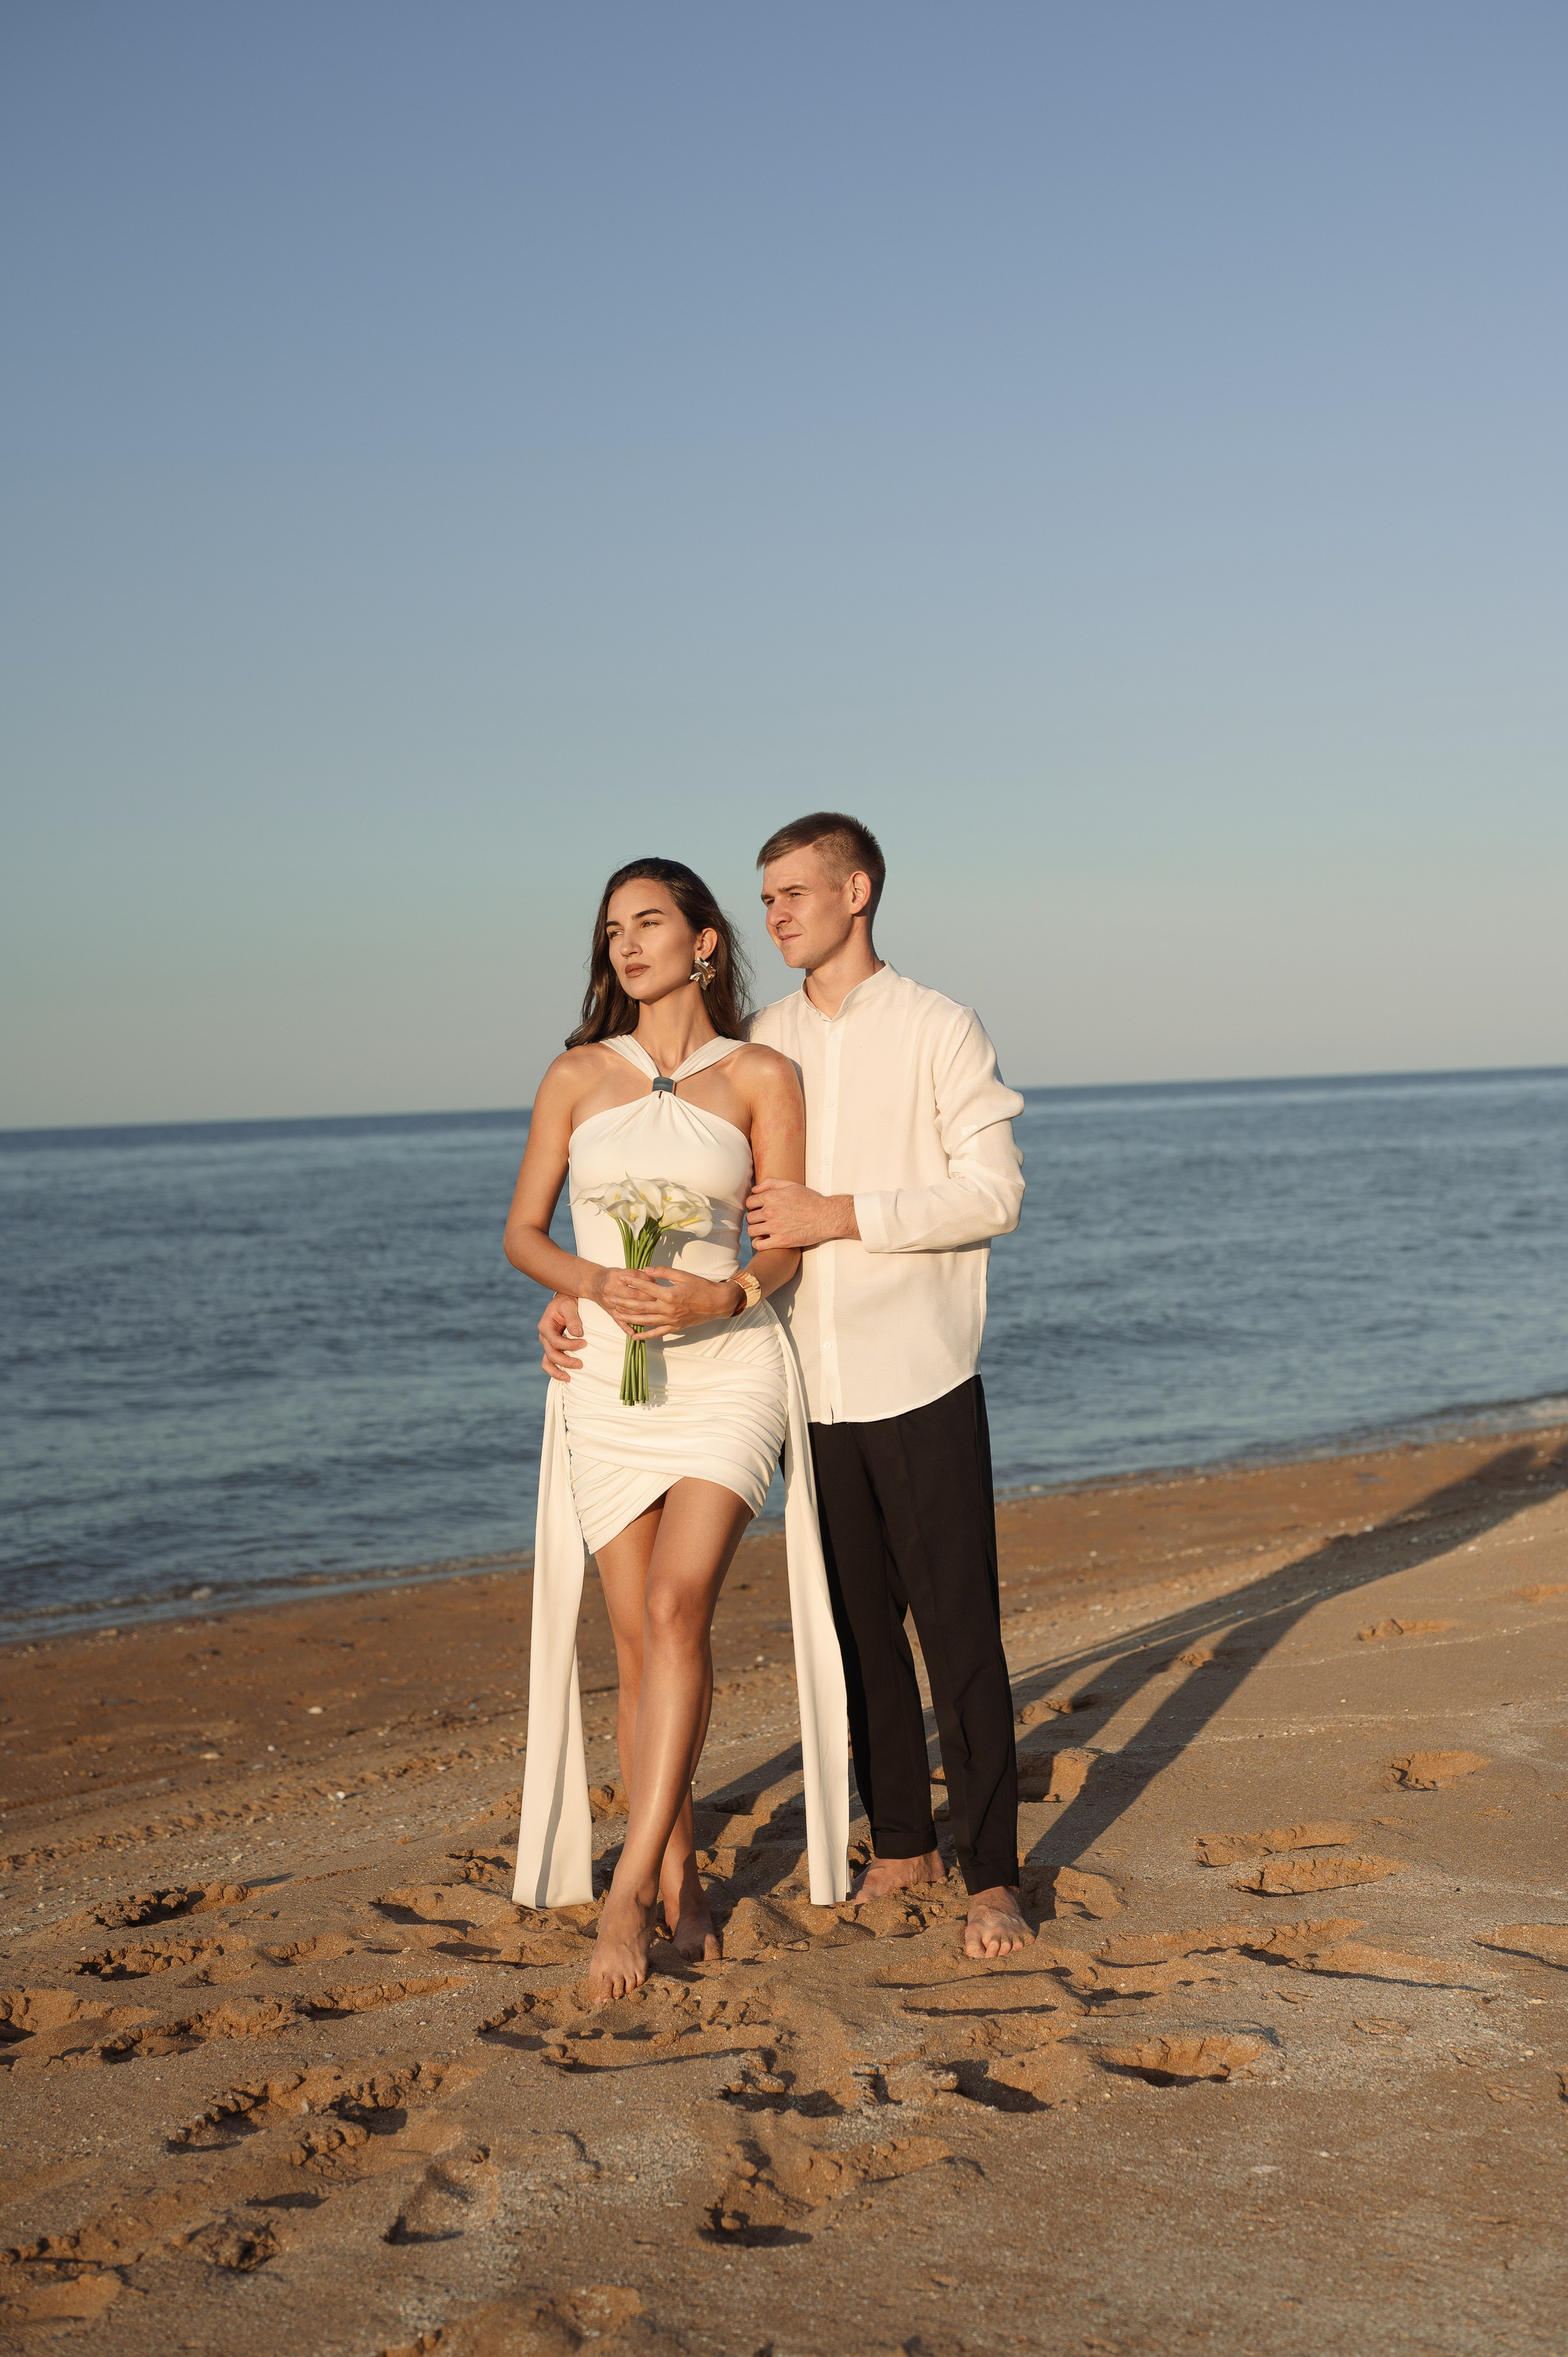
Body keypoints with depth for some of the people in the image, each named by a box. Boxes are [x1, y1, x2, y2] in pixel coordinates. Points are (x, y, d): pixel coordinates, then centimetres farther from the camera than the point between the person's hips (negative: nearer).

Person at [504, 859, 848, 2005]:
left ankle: (632, 1888, -19)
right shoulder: (577, 1076, 8)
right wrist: (598, 1286, -11)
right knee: (640, 1646, 2)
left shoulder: (763, 1075, 2)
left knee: (675, 1607, -21)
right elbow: (524, 1233, 9)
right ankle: (683, 1893, 14)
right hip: (610, 1382, 3)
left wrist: (722, 1294, -20)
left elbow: (787, 1243, 1)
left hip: (729, 1367, -2)